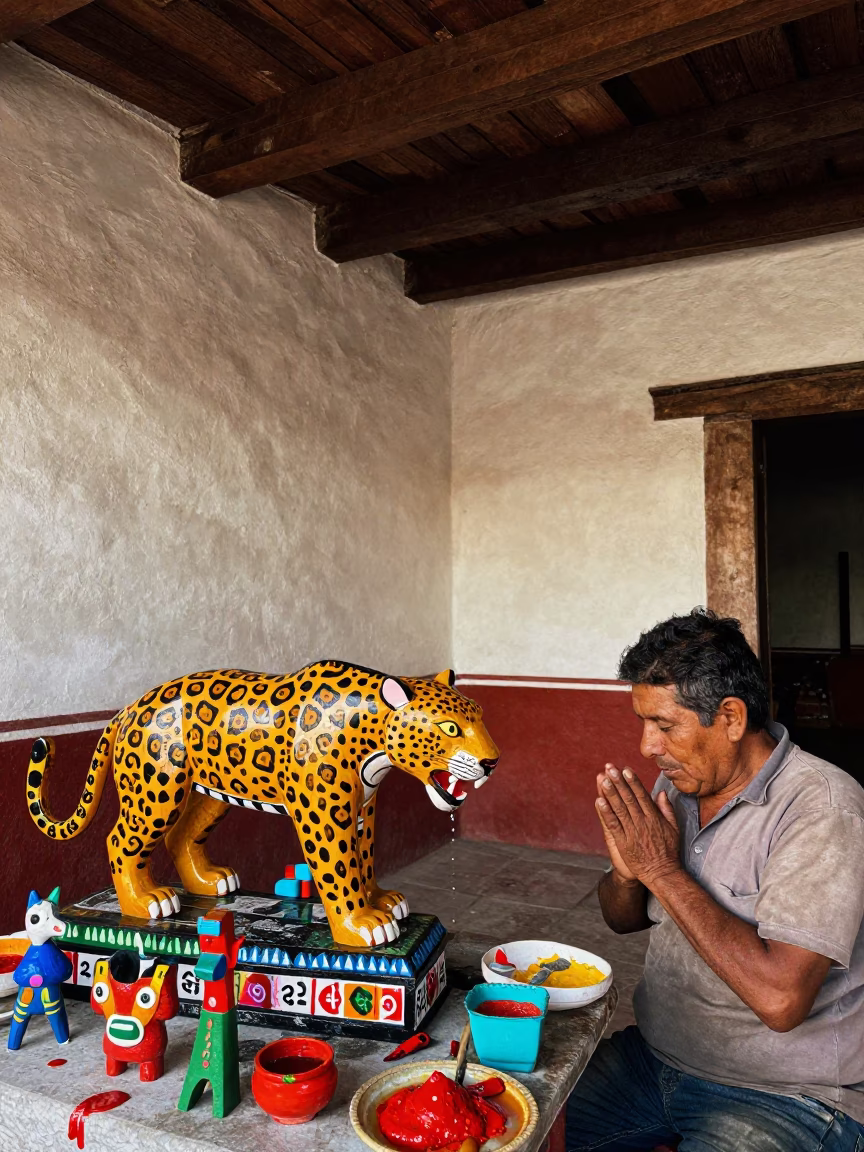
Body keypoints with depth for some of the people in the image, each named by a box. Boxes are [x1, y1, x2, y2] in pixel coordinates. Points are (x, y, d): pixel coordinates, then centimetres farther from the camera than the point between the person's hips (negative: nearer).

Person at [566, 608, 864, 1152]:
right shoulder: (677, 784, 0)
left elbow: (780, 999, -30)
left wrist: (663, 869, -24)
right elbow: (624, 920, 10)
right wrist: (627, 869, -13)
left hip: (785, 1098, -7)